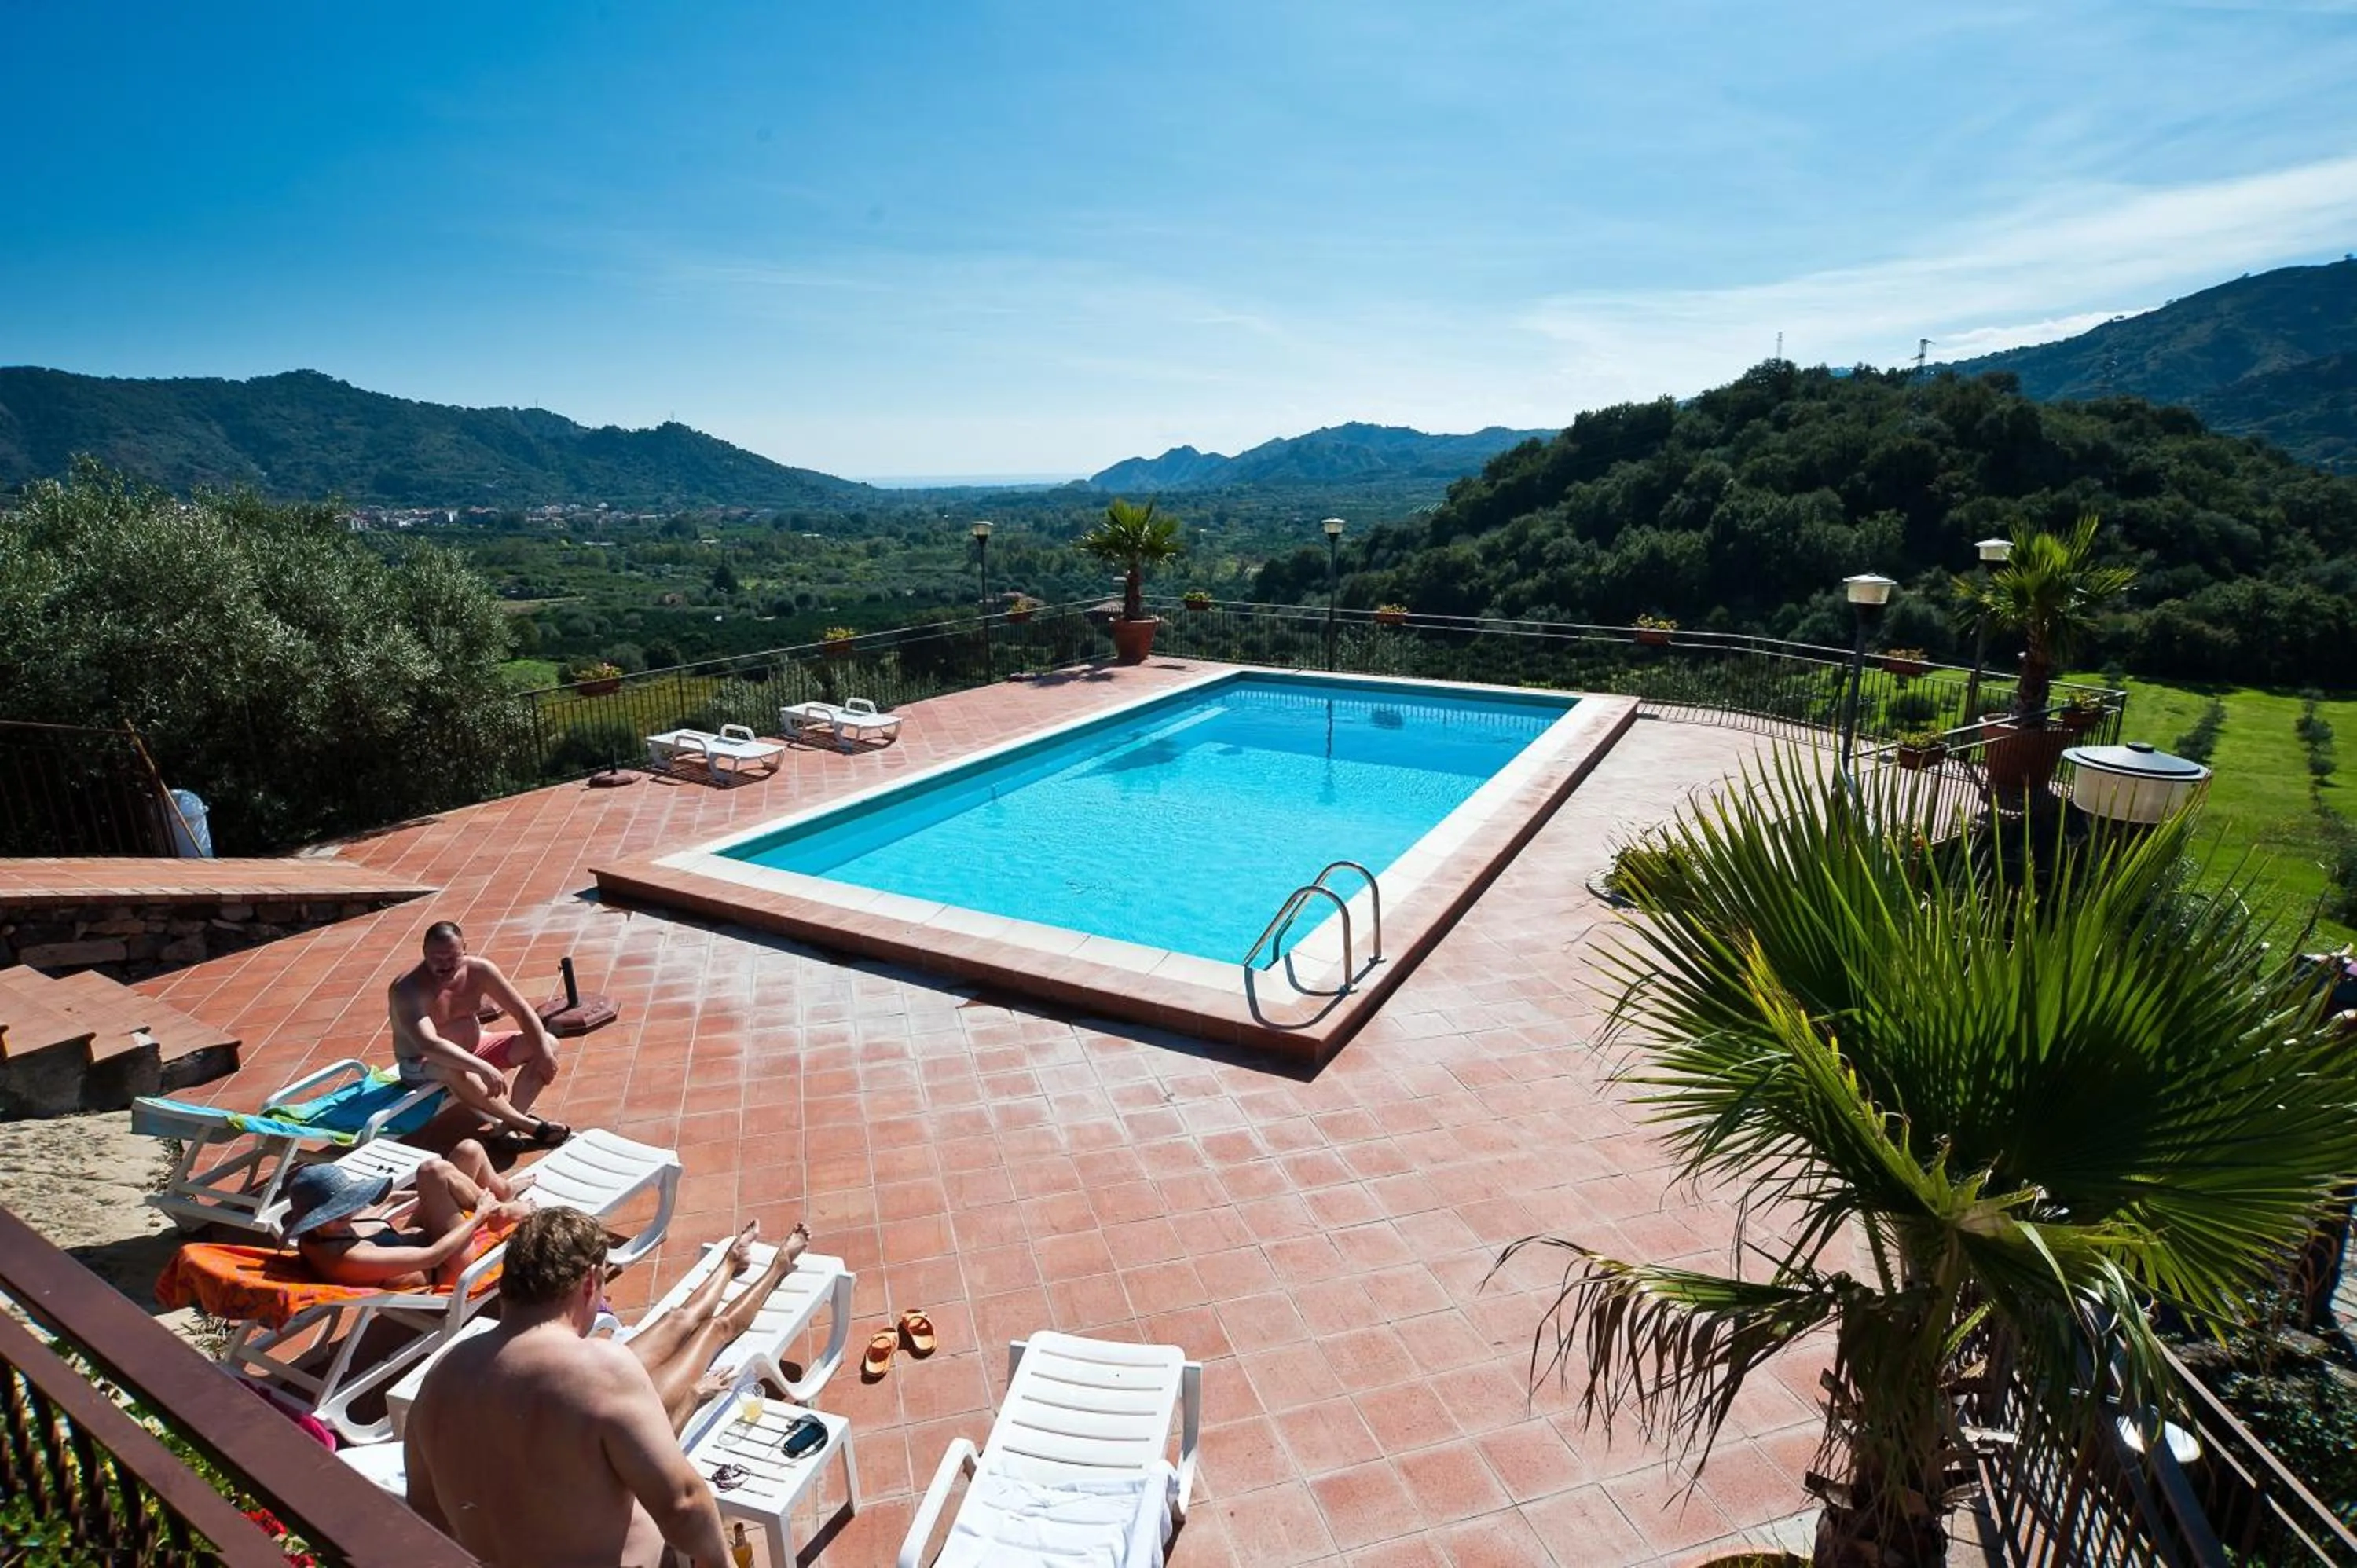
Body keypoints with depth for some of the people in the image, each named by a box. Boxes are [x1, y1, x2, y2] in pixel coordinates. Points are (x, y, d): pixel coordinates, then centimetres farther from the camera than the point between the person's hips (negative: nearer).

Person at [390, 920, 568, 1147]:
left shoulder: (479, 970, -10)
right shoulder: (406, 989, -26)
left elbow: (521, 1010, -5)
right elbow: (429, 1044, -40)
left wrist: (544, 1052, -18)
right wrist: (483, 1068, -48)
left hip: (473, 1050, 7)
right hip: (422, 1067, -6)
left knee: (548, 1043, -8)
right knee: (457, 1071, -41)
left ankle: (510, 1124, -24)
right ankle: (528, 1125, -29)